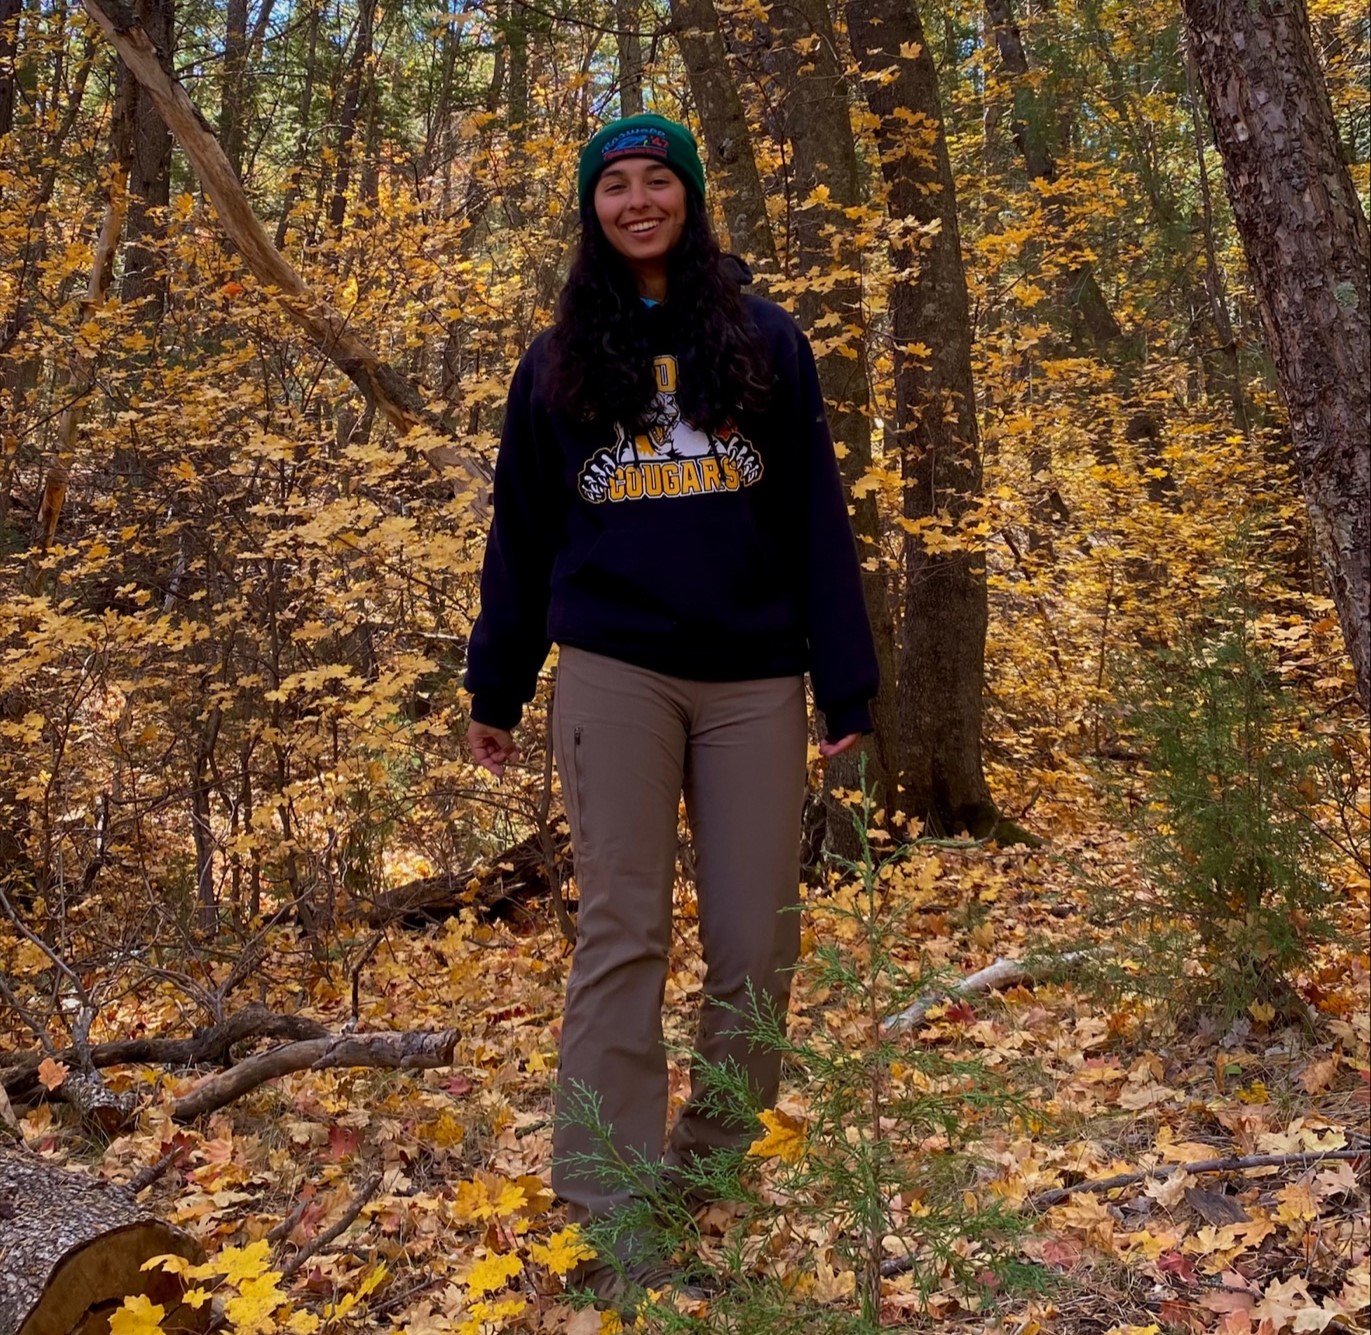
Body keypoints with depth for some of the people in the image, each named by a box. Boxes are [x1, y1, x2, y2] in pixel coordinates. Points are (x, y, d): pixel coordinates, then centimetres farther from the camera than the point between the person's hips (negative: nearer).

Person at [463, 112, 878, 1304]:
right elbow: (522, 530, 14)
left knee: (756, 943, 1)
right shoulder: (560, 359, 12)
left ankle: (717, 1176, 19)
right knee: (622, 936, -3)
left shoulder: (765, 341, 9)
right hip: (615, 676, 0)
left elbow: (816, 519, 5)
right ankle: (613, 1217, 1)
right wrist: (496, 688, 12)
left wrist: (846, 682, -2)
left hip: (754, 679, 0)